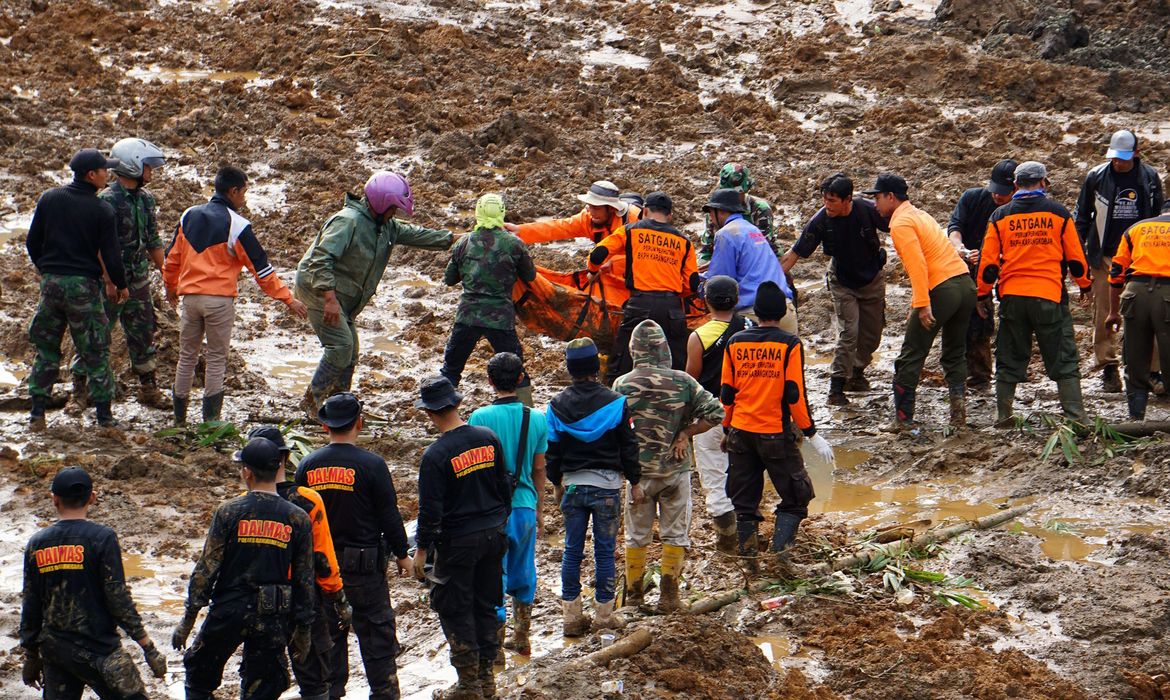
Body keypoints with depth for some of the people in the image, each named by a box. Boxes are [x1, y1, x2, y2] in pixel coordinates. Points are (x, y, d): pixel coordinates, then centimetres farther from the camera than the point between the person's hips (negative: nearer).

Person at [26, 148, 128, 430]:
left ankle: (37, 412, 10)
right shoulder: (102, 210, -10)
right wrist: (120, 285, 8)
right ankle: (104, 414, 7)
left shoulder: (49, 199, 2)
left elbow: (32, 243, 8)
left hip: (51, 282, 3)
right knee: (94, 351, 6)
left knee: (45, 348, 13)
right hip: (83, 285, -3)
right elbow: (110, 255, -8)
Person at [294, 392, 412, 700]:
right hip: (364, 566, -4)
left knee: (327, 632, 13)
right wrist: (401, 554, 4)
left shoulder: (307, 466, -1)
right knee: (377, 634, 5)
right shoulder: (371, 464, -13)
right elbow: (389, 515, -9)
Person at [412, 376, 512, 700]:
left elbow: (430, 509, -16)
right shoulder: (488, 439, -2)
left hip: (457, 542, -6)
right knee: (486, 606, 16)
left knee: (455, 612, 5)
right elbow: (505, 486, 8)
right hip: (493, 535, 6)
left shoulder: (436, 455, -19)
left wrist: (422, 549, -5)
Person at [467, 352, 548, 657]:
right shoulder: (537, 419, -1)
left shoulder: (480, 418, -13)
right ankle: (521, 639, 28)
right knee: (523, 575, 17)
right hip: (525, 506, 4)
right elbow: (538, 470, 7)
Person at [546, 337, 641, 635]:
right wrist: (635, 482, 8)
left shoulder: (557, 406, 0)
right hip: (607, 485, -2)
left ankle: (572, 615, 11)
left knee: (572, 550, 9)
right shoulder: (615, 403, -8)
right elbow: (629, 445, -2)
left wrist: (556, 483, 21)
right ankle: (604, 614, 9)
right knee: (605, 551, 4)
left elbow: (551, 450, 7)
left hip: (573, 485, 2)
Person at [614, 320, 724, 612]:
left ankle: (633, 592, 20)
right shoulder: (682, 381, -8)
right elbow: (715, 413, -12)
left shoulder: (622, 385, -7)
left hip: (638, 471, 1)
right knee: (675, 533, 9)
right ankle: (668, 595, 9)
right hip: (676, 469, -1)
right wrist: (687, 432, -3)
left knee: (637, 534, 14)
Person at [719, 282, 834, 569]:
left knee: (744, 501, 12)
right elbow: (795, 395, -11)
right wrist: (812, 435, -3)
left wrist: (727, 429, 20)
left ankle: (749, 556, 11)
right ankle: (780, 548, -8)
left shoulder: (735, 343, 3)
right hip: (776, 435, -4)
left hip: (741, 433, 4)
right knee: (795, 496, 8)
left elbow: (726, 393, 7)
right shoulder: (789, 345, -8)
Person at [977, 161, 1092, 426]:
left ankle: (1003, 416, 13)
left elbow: (988, 261, 4)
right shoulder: (1058, 213, 1)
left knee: (1009, 360, 11)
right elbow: (1075, 256, 6)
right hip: (1050, 295, -2)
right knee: (1063, 360, 4)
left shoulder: (1000, 216, 4)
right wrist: (1085, 285, 23)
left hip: (1012, 297, 2)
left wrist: (983, 295, 16)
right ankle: (1075, 415, -1)